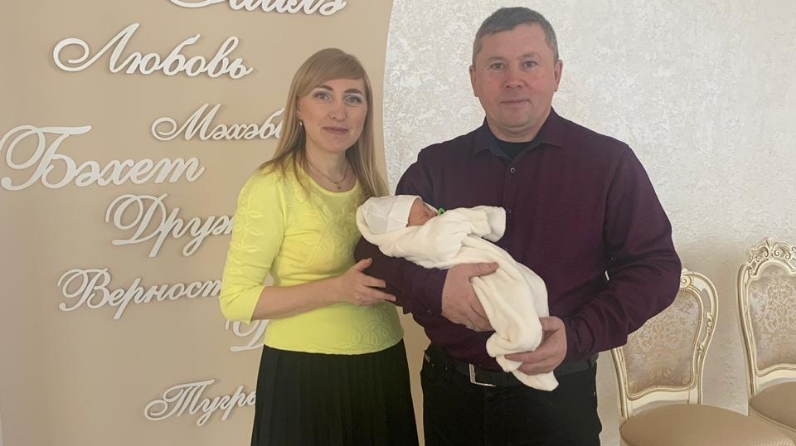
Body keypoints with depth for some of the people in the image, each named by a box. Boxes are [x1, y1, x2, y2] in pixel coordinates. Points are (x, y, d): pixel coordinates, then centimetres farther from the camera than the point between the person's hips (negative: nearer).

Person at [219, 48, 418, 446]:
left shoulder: (370, 184, 5)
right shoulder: (271, 186, -14)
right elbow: (236, 299, -15)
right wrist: (335, 289, -23)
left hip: (382, 367, 6)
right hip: (305, 373, -6)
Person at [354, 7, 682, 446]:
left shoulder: (608, 162, -4)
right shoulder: (435, 165, 3)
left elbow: (654, 267, -4)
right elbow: (374, 251, 1)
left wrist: (577, 337, -19)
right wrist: (433, 288, -20)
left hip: (556, 395, -2)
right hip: (450, 390, 3)